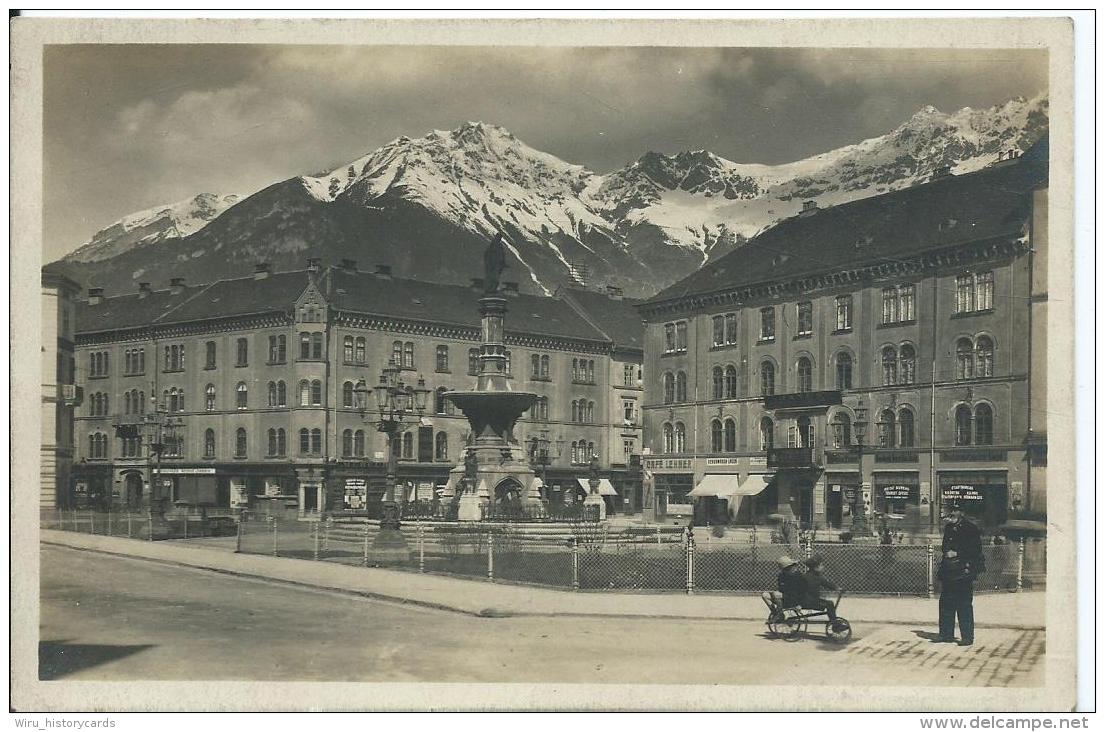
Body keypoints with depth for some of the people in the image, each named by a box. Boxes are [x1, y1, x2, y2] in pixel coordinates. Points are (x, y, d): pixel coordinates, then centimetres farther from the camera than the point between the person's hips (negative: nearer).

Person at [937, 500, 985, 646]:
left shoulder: (971, 529, -5)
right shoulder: (948, 527, 17)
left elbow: (976, 549, -11)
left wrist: (957, 553, -14)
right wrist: (946, 551, 4)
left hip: (964, 571, -7)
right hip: (948, 571, 7)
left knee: (964, 605, -6)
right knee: (946, 603, 9)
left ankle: (967, 636, 0)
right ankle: (946, 634, 17)